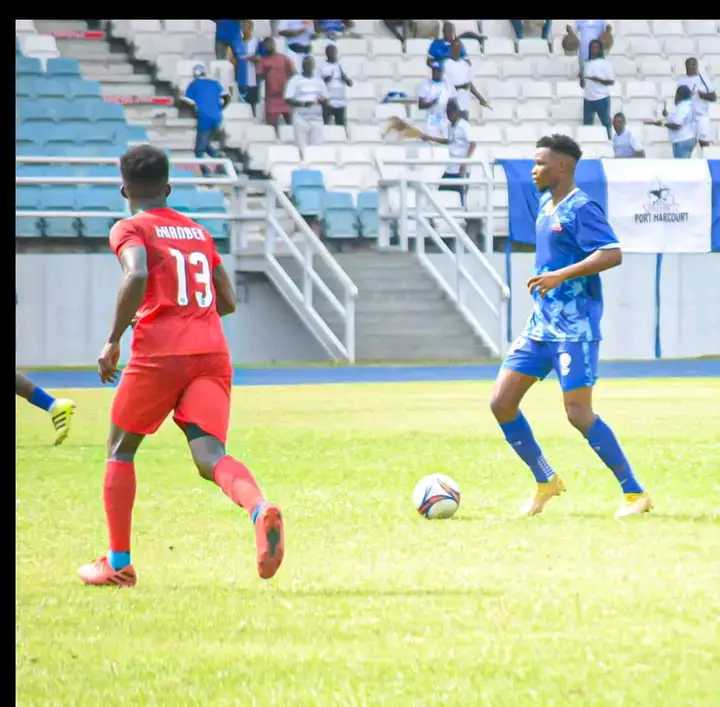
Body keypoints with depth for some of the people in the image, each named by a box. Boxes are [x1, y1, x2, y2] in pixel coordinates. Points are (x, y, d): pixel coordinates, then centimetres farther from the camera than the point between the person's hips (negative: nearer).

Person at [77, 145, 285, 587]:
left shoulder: (131, 230, 3)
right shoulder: (199, 232, 21)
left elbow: (137, 276, -18)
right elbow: (228, 301, 23)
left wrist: (114, 340, -12)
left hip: (159, 355, -4)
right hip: (212, 354, 4)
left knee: (120, 450, 17)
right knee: (210, 456, -10)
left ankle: (118, 563, 17)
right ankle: (260, 509, -43)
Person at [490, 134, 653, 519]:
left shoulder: (581, 208, -14)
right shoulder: (546, 205, 13)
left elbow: (612, 254, -26)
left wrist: (560, 276, -31)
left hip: (574, 328, -9)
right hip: (540, 325, 9)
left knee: (578, 414, -12)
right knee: (501, 403, 3)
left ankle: (635, 493, 0)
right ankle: (546, 481, 18)